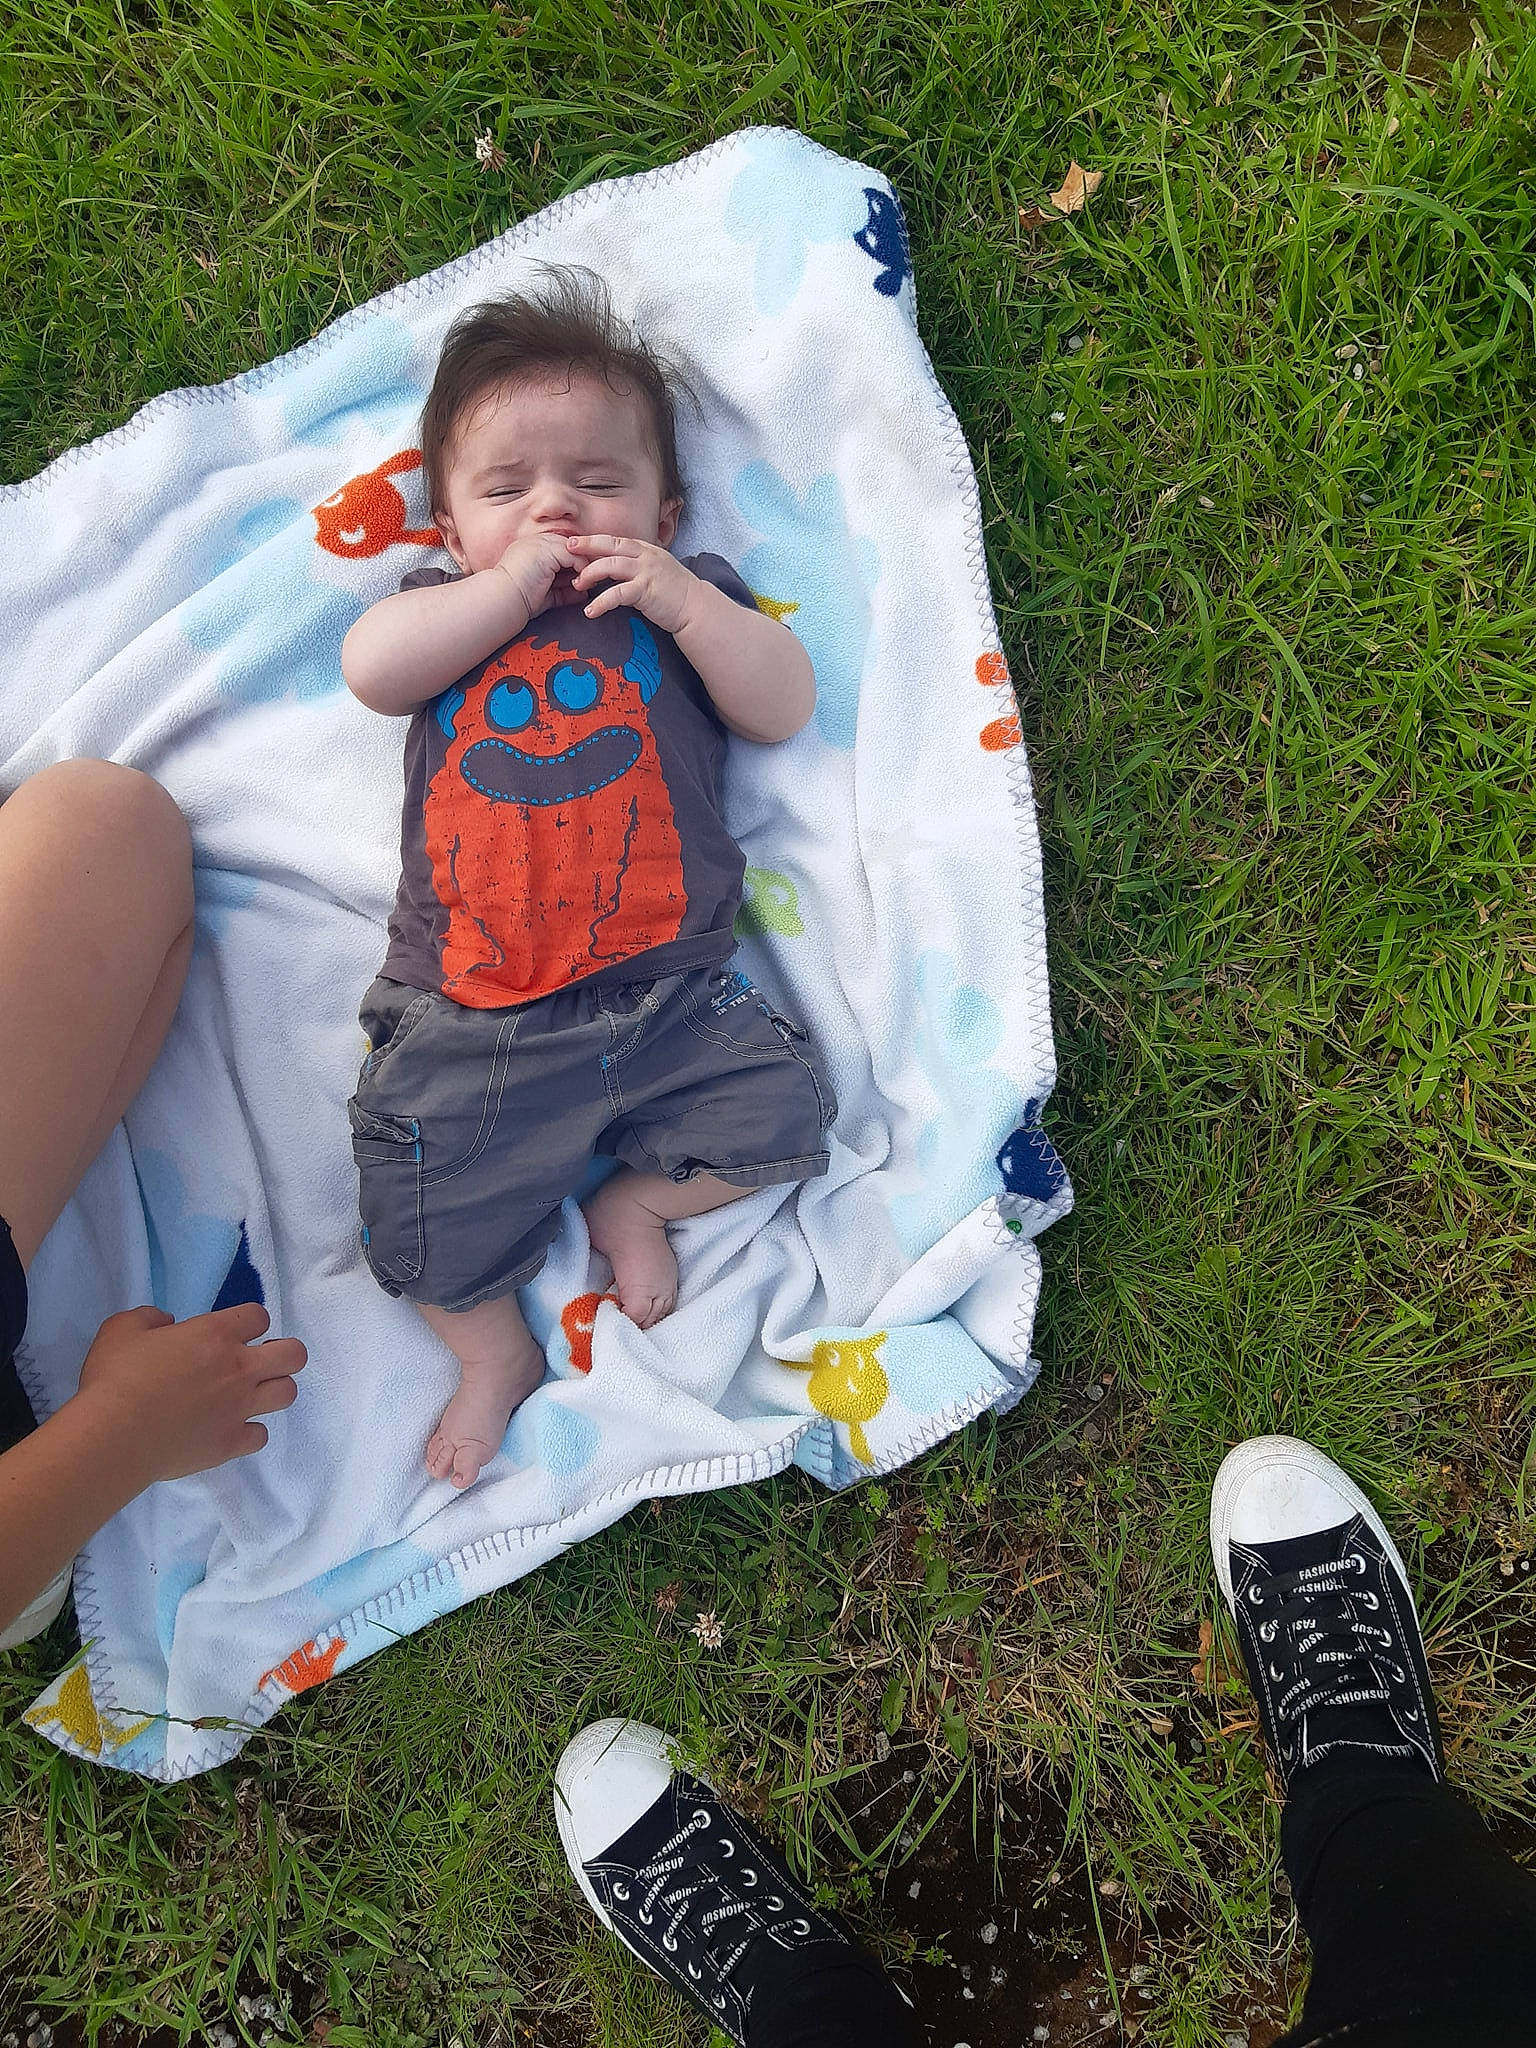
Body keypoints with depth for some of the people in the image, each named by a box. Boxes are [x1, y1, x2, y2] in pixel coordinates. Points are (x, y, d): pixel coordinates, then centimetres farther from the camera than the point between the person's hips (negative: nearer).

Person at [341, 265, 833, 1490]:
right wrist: (515, 583, -8)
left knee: (782, 1113, -13)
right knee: (423, 1210, -7)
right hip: (467, 1011, 0)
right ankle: (494, 1352, 21)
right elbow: (373, 671, -7)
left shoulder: (687, 601, 16)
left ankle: (636, 1201, 13)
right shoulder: (447, 610, 16)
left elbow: (785, 708, 1)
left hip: (671, 991, 1)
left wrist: (685, 598, -9)